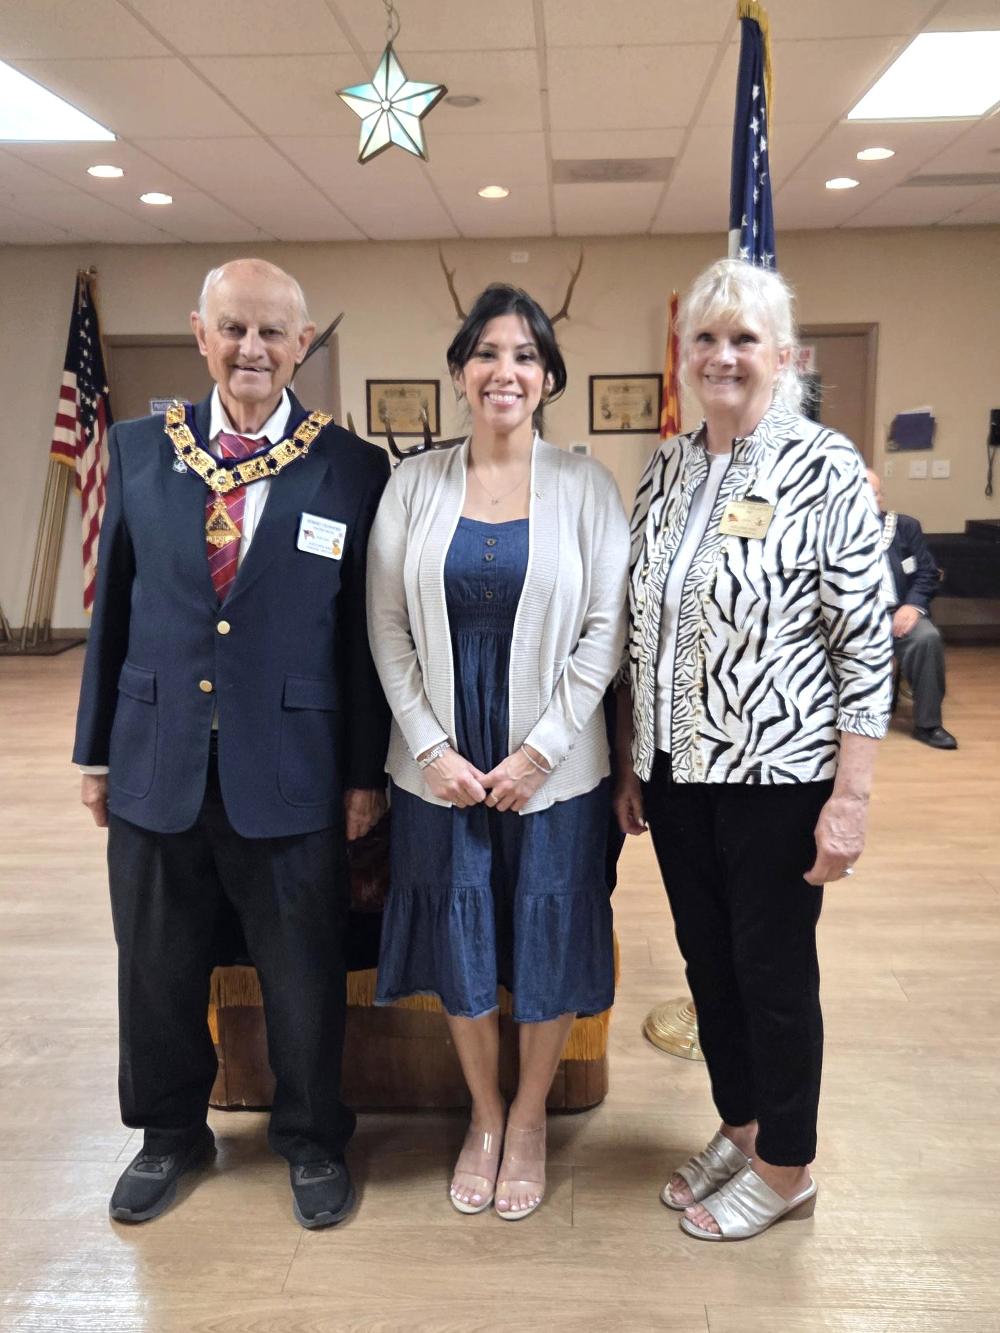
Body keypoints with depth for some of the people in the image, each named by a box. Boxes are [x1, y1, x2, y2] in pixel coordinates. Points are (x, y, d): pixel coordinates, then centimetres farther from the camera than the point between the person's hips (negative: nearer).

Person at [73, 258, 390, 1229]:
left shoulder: (353, 469, -4)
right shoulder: (139, 448, 4)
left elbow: (369, 631, -2)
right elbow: (113, 607, 7)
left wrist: (366, 771, -2)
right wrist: (96, 748, 8)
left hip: (291, 772, -2)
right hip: (157, 762, 3)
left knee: (303, 974, 12)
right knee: (156, 969, 17)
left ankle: (311, 1139, 37)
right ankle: (170, 1133, 42)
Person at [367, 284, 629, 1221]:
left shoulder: (584, 485, -3)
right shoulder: (414, 484, 0)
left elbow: (605, 628, -5)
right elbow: (387, 626, 0)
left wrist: (538, 751, -11)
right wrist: (432, 749, -7)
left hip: (553, 766, -1)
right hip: (441, 765, 1)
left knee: (547, 946, 10)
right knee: (459, 943, 13)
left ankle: (529, 1117, 36)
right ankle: (484, 1116, 37)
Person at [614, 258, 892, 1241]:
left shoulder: (825, 469, -10)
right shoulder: (664, 471, 6)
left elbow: (864, 643, -12)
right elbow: (638, 633, 10)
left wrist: (851, 797, -15)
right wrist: (629, 763, 10)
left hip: (777, 772, -5)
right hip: (677, 768, 6)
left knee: (773, 968, 8)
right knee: (705, 956, 17)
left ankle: (785, 1168, 31)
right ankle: (737, 1129, 40)